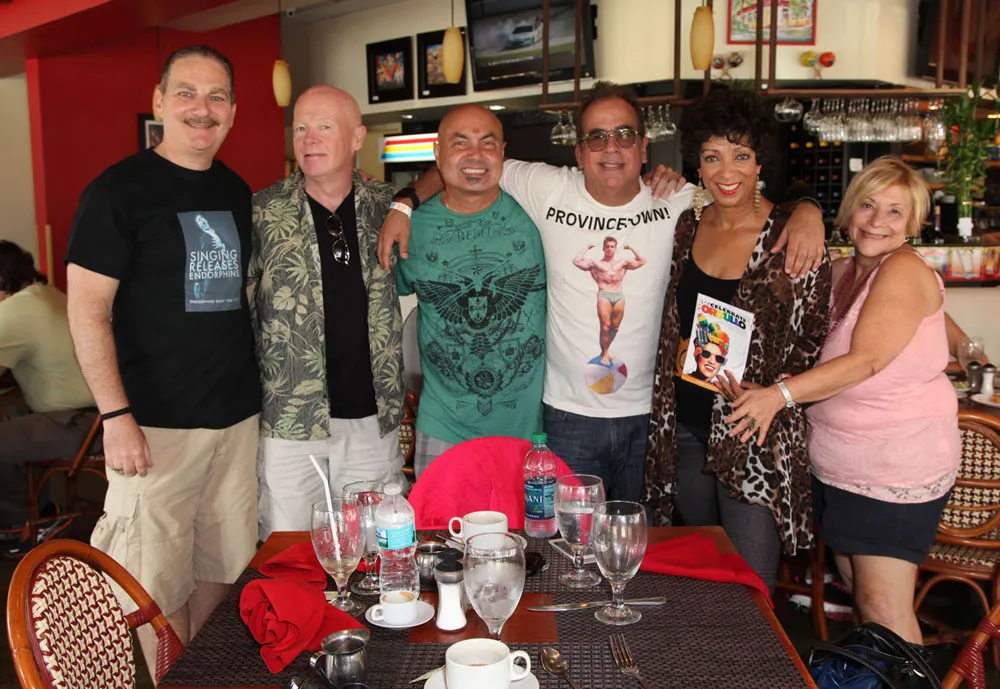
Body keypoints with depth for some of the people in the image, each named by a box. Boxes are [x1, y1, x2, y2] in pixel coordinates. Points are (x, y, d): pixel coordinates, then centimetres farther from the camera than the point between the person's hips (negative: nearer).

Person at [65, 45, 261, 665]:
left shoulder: (237, 193, 11)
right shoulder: (120, 189, -7)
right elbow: (88, 311, -10)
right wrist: (117, 417, -16)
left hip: (238, 416, 6)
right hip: (156, 424, -5)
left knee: (223, 567, 15)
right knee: (162, 579, 3)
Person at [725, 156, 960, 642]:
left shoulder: (906, 271, -15)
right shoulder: (842, 272, 9)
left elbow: (867, 360, -24)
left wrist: (780, 394, -32)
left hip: (900, 469, -7)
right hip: (836, 464, 8)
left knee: (883, 608, -4)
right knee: (858, 597, 16)